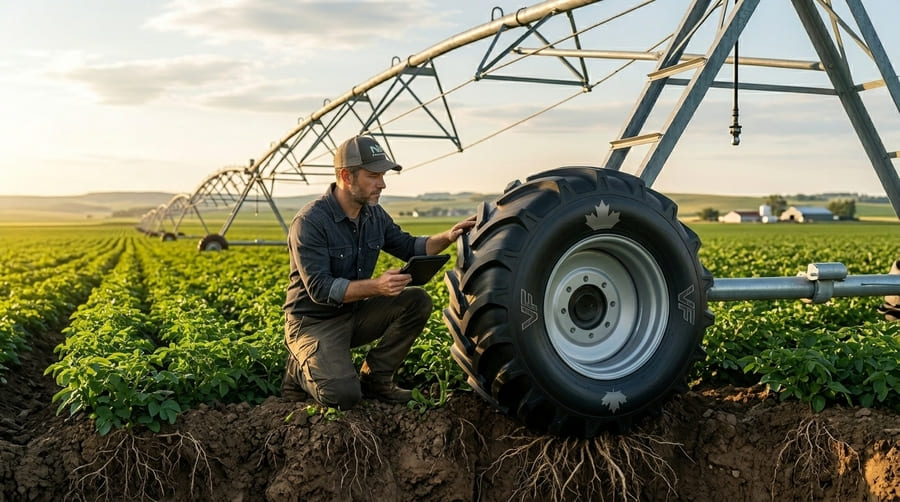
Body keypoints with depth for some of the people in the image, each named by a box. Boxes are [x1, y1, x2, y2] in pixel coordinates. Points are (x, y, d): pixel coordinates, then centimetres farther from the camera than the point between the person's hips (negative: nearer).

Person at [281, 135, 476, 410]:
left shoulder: (374, 214, 1)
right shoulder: (309, 222, -22)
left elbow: (409, 247, 13)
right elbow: (319, 289, -27)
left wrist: (447, 237, -7)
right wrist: (376, 286, -39)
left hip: (355, 314, 7)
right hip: (314, 322, -7)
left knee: (417, 301, -11)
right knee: (343, 394, -28)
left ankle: (375, 377, 1)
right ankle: (301, 369, 6)